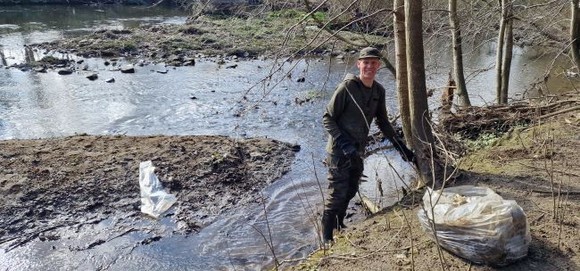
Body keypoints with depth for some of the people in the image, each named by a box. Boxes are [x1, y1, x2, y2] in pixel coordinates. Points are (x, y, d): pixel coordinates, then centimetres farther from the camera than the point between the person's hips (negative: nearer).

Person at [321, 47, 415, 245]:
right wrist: (343, 143, -24)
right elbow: (328, 118, -14)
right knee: (337, 194, -4)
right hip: (339, 151, -6)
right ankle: (327, 236, 11)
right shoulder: (347, 87, -16)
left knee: (351, 192, 14)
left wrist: (401, 147, 12)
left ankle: (339, 226, 34)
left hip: (357, 152, 6)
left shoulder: (378, 91, 4)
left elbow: (383, 122, 15)